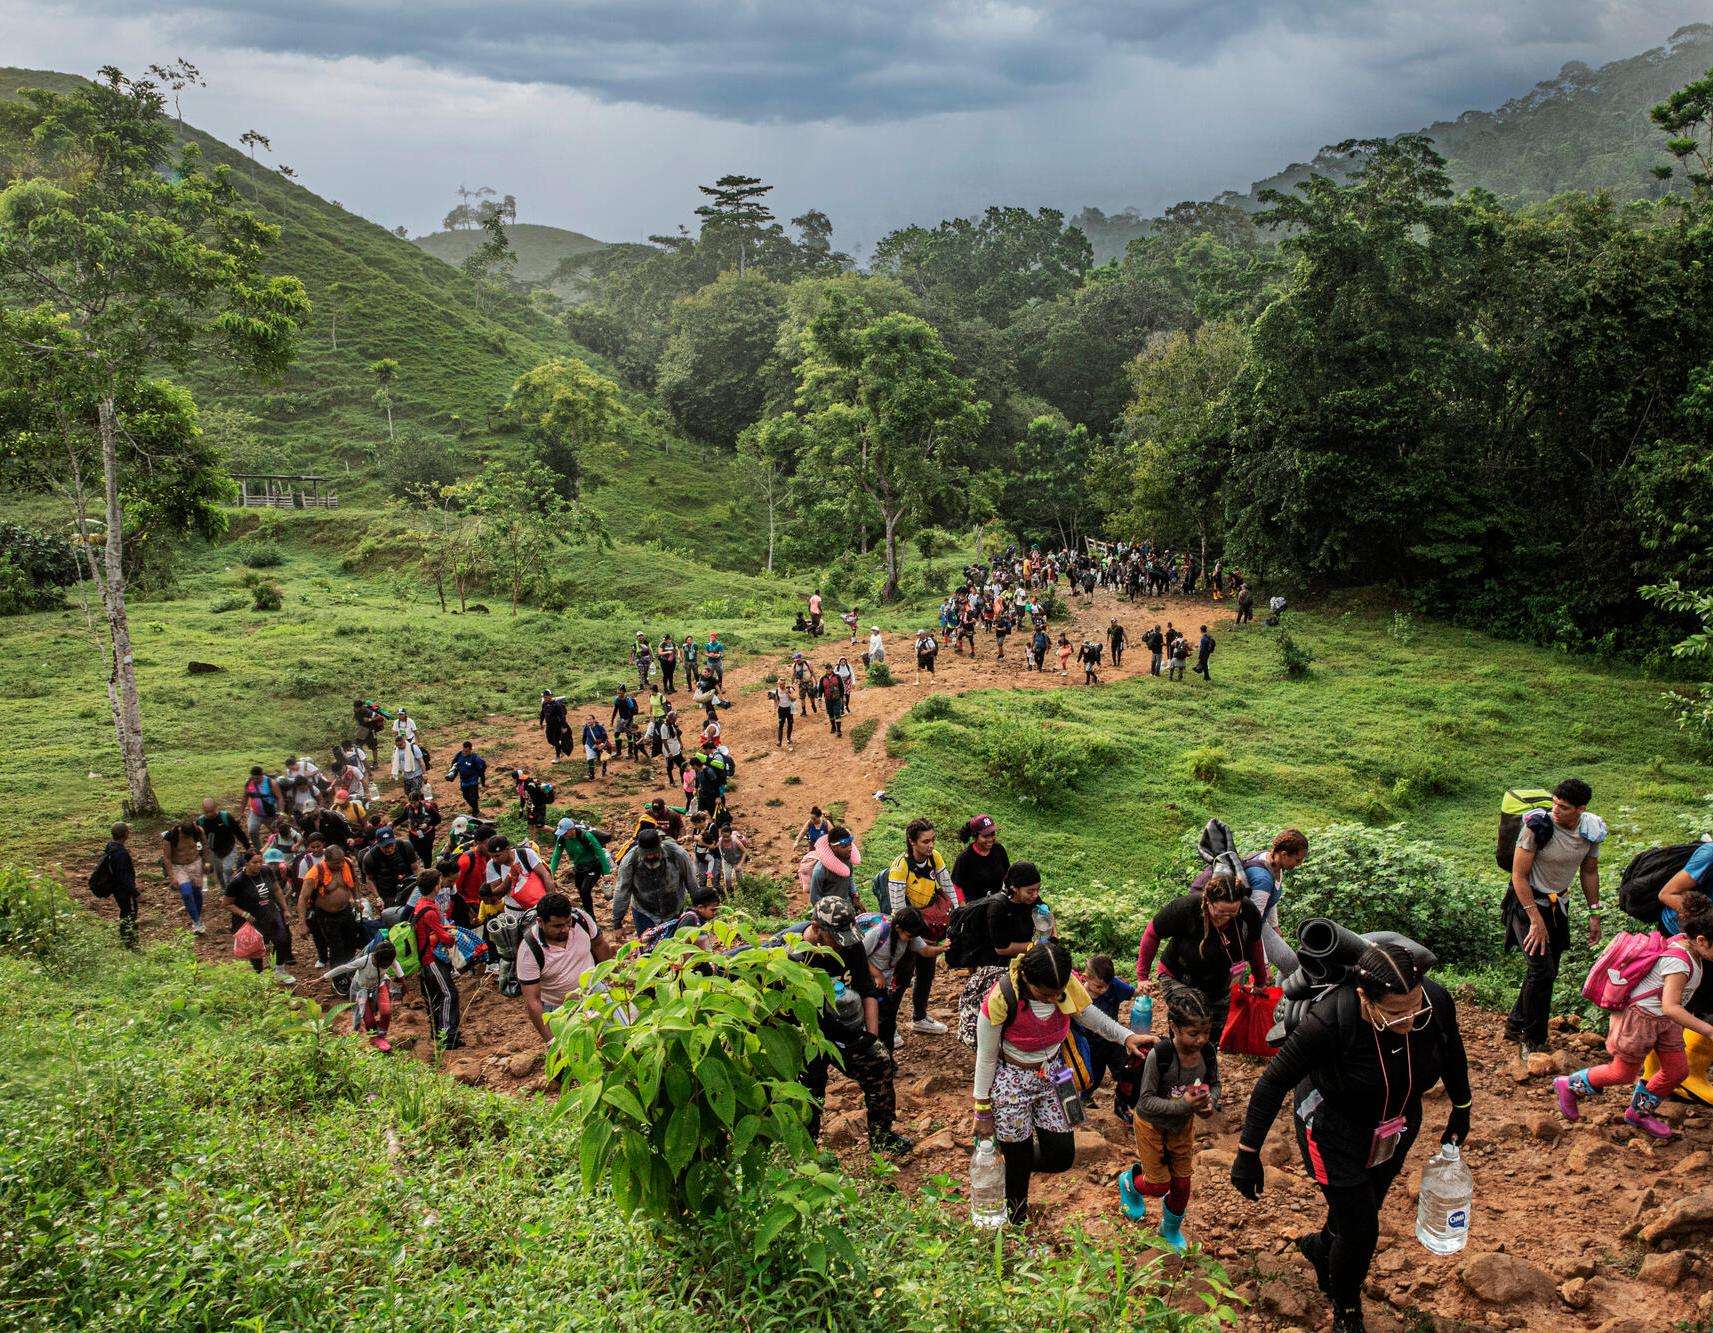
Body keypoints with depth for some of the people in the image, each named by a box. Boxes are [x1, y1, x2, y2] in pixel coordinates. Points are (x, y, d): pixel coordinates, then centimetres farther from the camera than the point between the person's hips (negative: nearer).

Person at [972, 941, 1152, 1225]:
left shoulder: (1068, 983, -20)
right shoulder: (1001, 998, -31)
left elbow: (1090, 1015, 1)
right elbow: (986, 1057, -17)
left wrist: (1127, 1037, -16)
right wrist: (983, 1111, -8)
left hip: (1052, 1073, 4)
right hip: (1010, 1080, -4)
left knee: (1062, 1156, 7)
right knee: (1019, 1161, 8)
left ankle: (1013, 1153, 38)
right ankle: (1015, 1212, 41)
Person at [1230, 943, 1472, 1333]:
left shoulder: (1437, 1001, -27)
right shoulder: (1330, 1021, -39)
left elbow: (1452, 1053, -2)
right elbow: (1274, 1081, -27)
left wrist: (1461, 1110, 13)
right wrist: (1248, 1153, -23)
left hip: (1396, 1131, 5)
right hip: (1334, 1130, -5)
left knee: (1365, 1209, 23)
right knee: (1361, 1231, 2)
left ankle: (1319, 1246, 57)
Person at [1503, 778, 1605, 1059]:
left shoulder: (1592, 830, -7)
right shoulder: (1537, 825, -25)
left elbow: (1589, 872, 10)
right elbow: (1519, 875, -20)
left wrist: (1594, 914, 11)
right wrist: (1536, 921, -22)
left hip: (1557, 905, 6)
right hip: (1527, 902, -6)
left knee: (1547, 972, 13)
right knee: (1542, 970, -13)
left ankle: (1515, 1025, 30)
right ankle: (1532, 1040, 2)